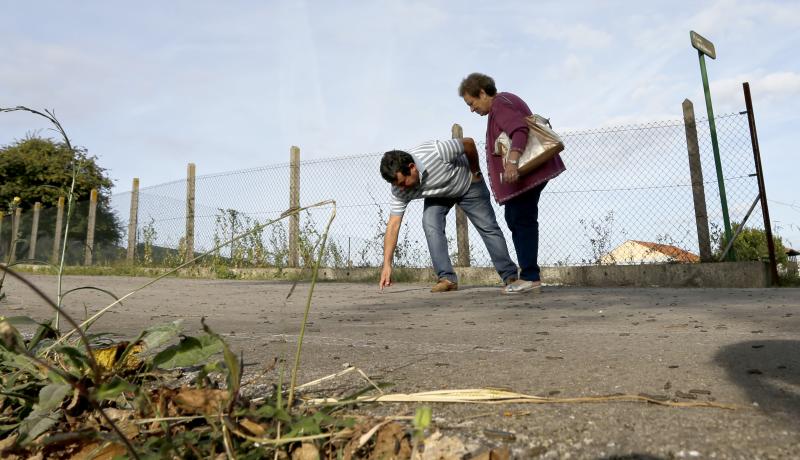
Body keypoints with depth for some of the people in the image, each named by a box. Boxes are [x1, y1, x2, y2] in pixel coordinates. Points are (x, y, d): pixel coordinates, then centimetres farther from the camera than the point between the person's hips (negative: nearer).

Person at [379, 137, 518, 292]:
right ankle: (446, 278, -16)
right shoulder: (399, 191, -28)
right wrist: (387, 265, -30)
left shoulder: (436, 152, -42)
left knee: (488, 227, 0)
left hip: (468, 184, -2)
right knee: (430, 225, -23)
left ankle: (510, 276, 13)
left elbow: (469, 143, -26)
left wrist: (476, 173, -12)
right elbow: (393, 225, -26)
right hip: (438, 195, 3)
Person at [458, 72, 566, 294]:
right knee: (515, 218, 12)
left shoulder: (500, 104, -11)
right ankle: (529, 274, 16)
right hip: (525, 172, 11)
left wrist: (513, 162, -40)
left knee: (522, 220, -9)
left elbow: (520, 130, -27)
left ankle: (530, 277, -5)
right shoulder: (504, 102, 21)